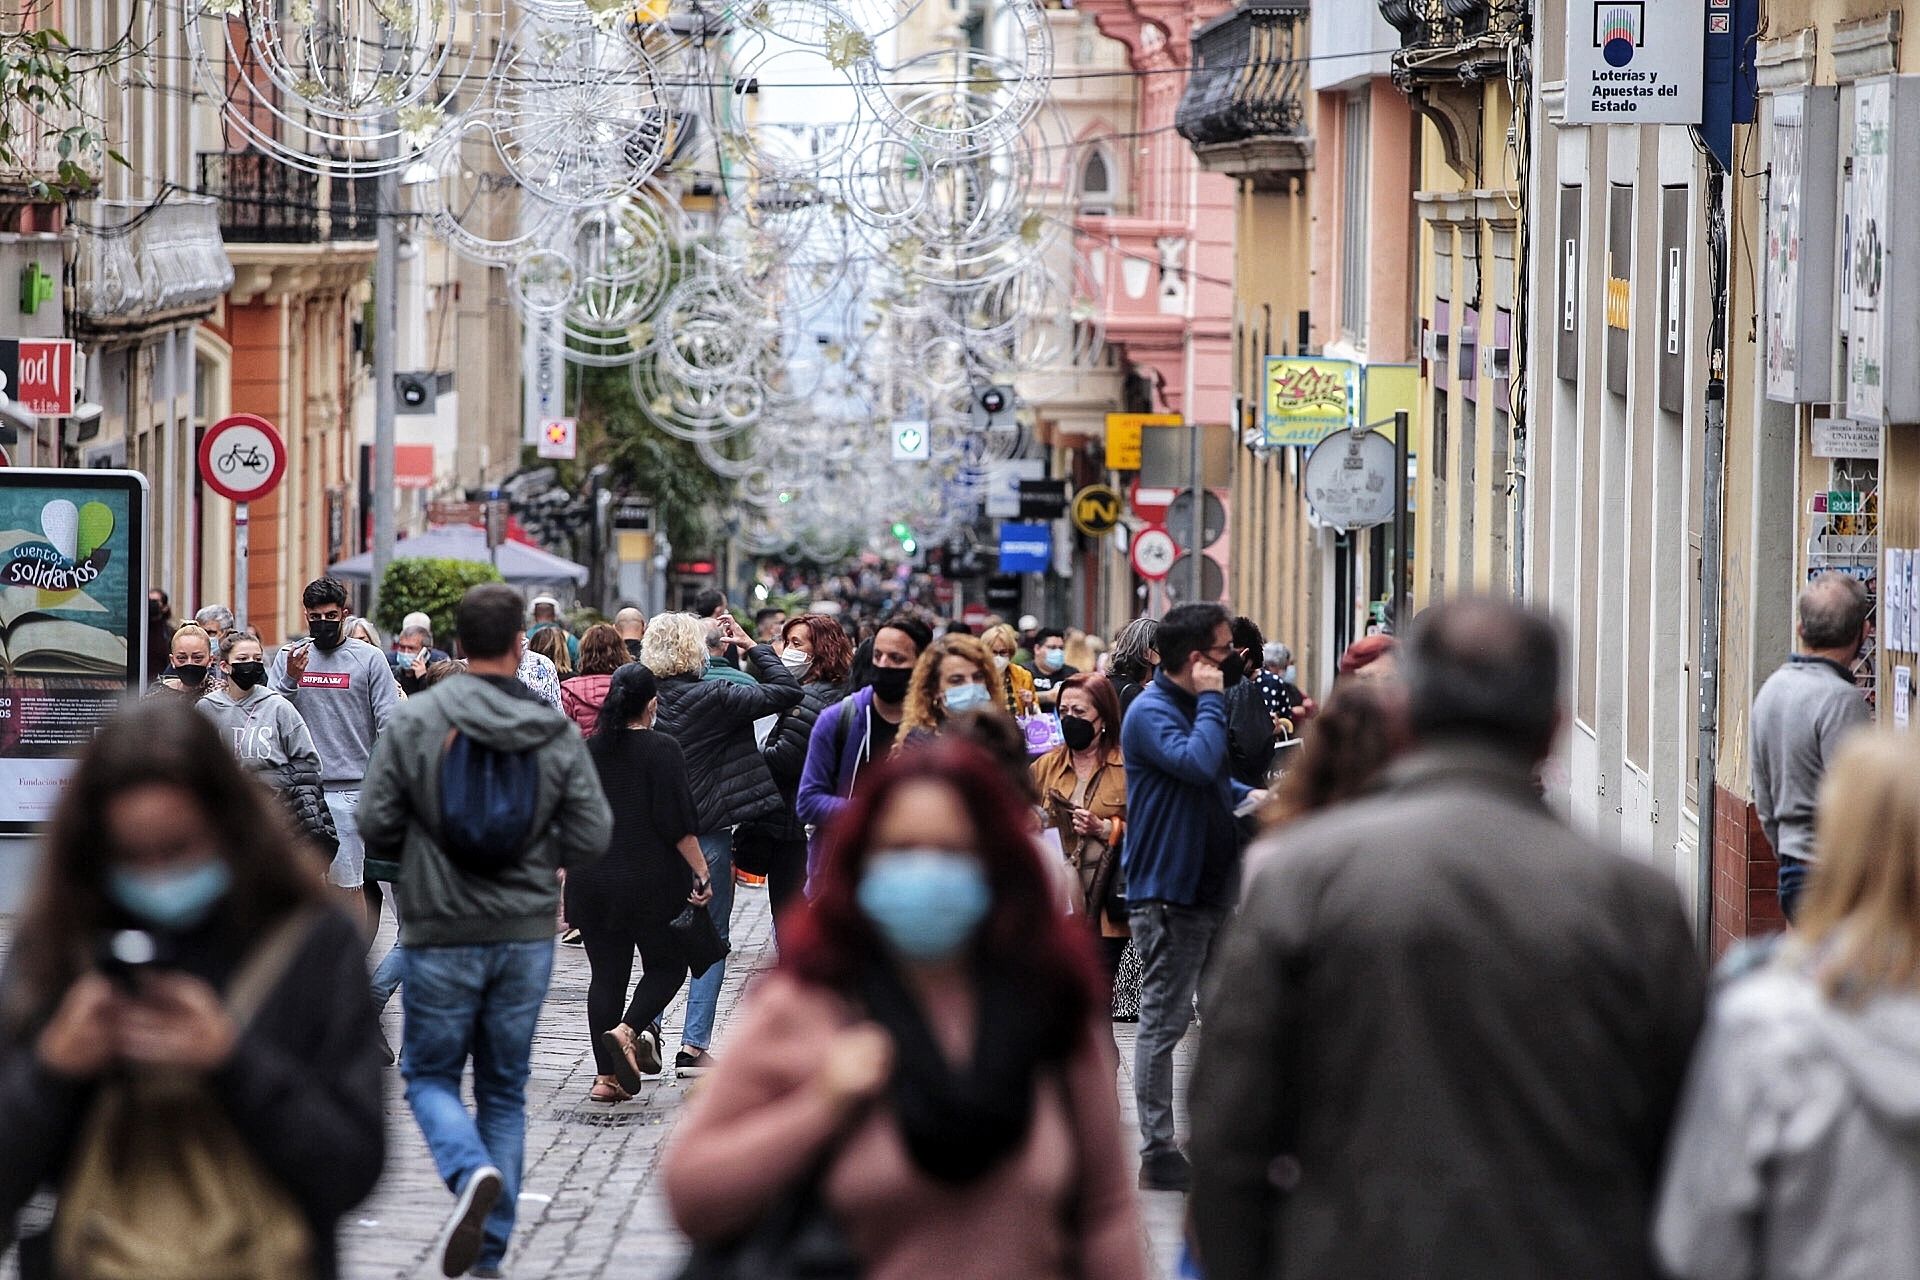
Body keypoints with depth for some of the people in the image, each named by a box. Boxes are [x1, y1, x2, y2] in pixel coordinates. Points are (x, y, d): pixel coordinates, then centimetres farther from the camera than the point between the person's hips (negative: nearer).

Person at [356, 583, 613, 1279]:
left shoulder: (415, 721, -8)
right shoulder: (556, 734, -3)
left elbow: (375, 824, -8)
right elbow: (591, 837, -3)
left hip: (441, 934, -2)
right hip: (526, 934, 2)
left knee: (430, 1074, 13)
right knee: (505, 1089, 13)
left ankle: (472, 1171, -18)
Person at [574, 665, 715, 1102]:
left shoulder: (586, 751, 6)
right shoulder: (662, 750, -8)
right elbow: (679, 823, -13)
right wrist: (701, 873, -7)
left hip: (591, 882, 5)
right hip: (651, 882, -4)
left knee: (606, 973, 8)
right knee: (667, 965, 10)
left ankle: (606, 1076, 4)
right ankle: (627, 1031, -15)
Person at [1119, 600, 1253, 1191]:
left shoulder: (1194, 706, 14)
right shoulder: (1151, 712, -15)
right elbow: (1198, 764, -31)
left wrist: (1247, 795, 8)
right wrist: (1212, 699, -19)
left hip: (1213, 889, 10)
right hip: (1168, 894, -10)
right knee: (1164, 1023, -4)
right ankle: (1158, 1153, -1)